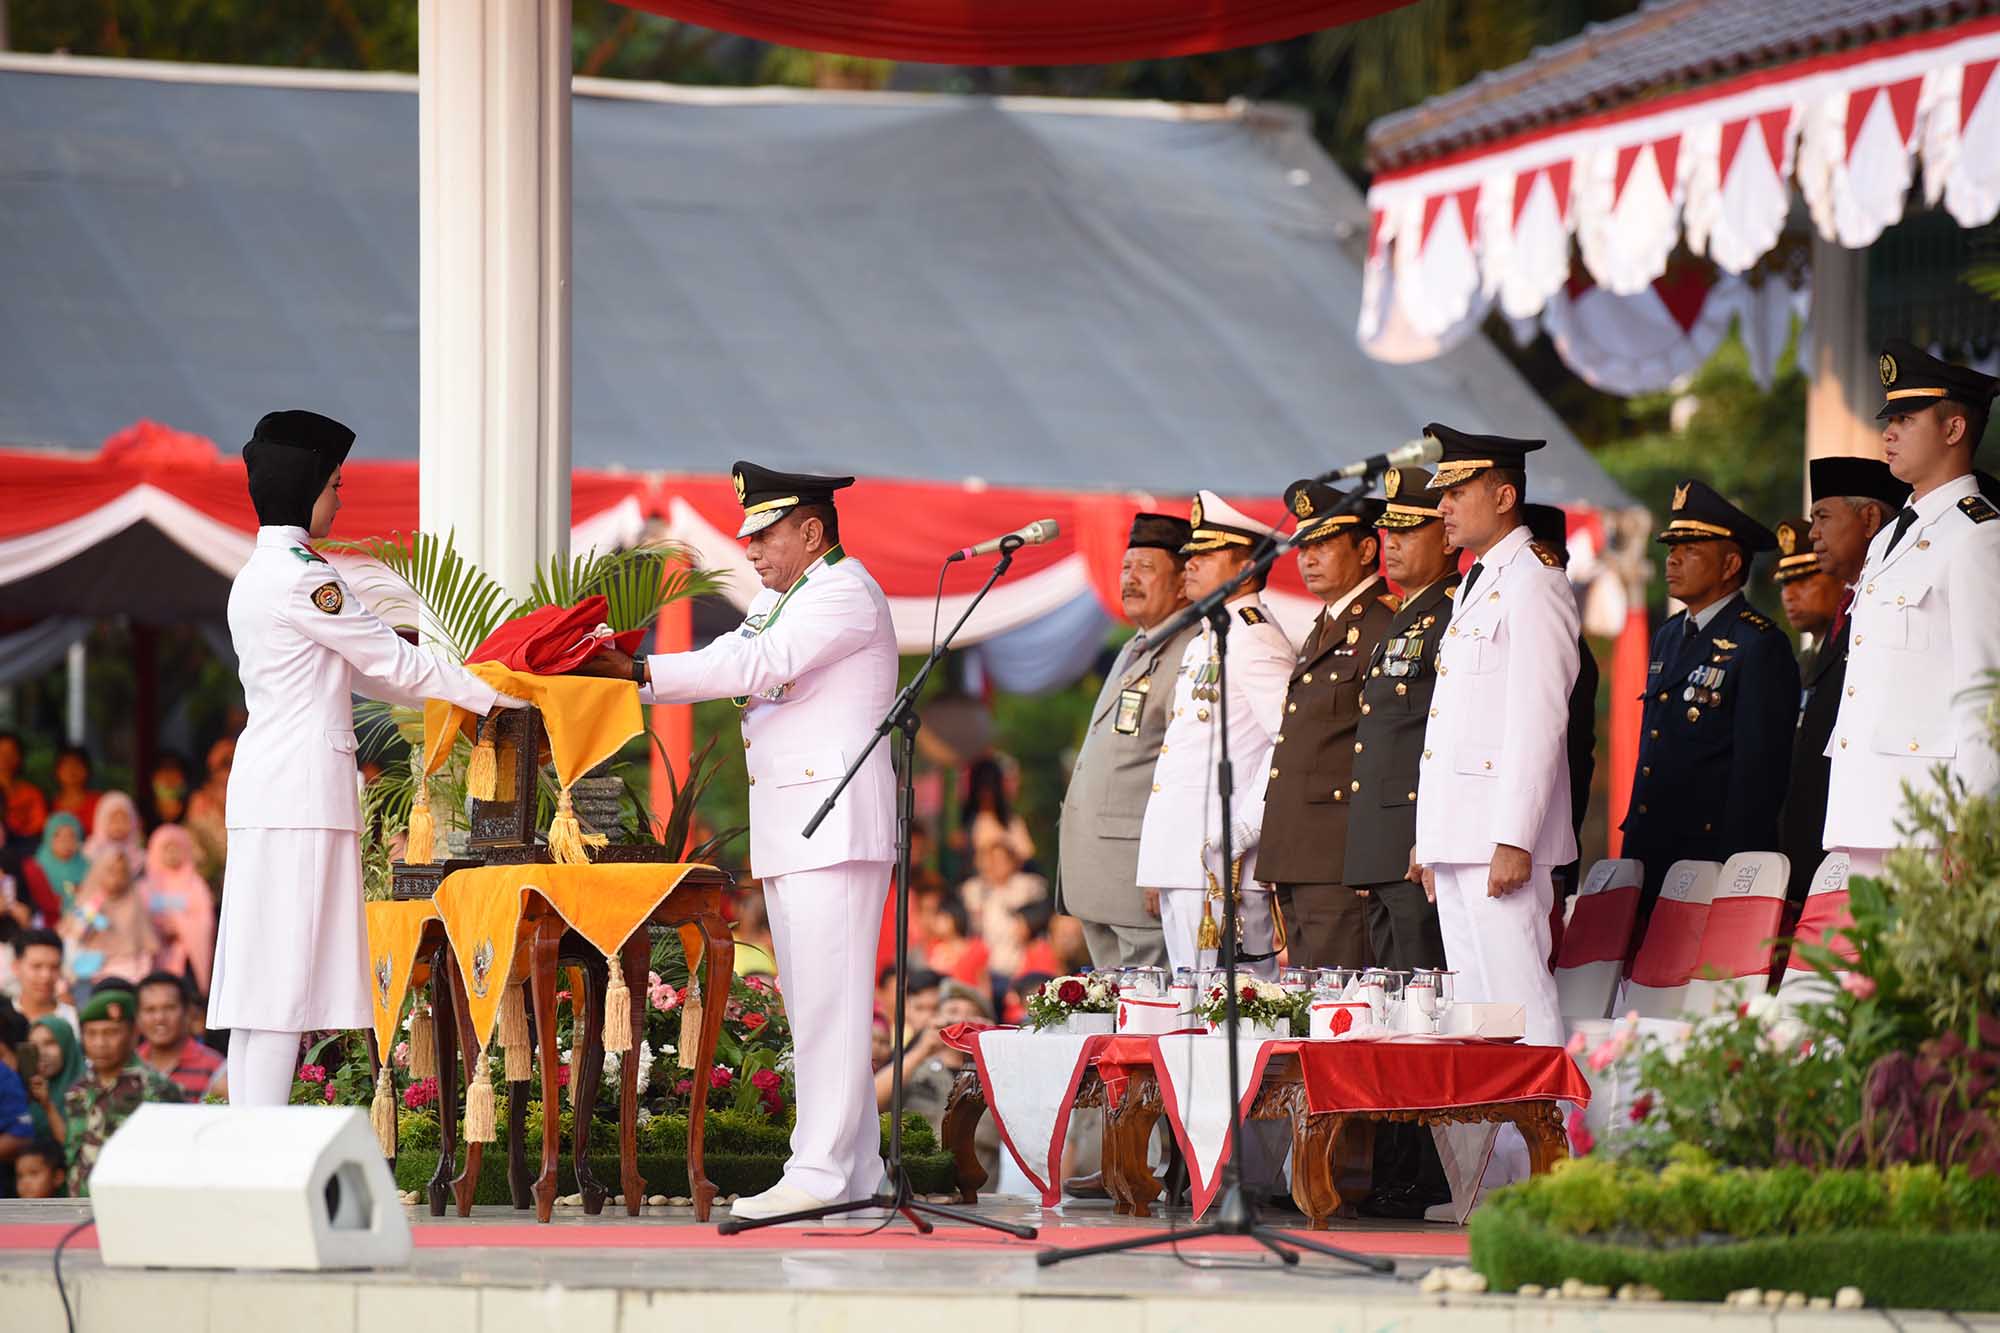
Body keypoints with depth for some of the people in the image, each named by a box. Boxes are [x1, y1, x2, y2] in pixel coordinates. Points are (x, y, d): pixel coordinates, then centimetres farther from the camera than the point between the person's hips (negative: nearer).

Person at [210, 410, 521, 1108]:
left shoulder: (259, 576, 17)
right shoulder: (302, 579, -13)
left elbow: (355, 673, 24)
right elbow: (394, 662, -7)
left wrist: (448, 698, 25)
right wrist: (499, 696, 3)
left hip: (265, 786, 10)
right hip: (301, 789, -10)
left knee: (261, 981, 7)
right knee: (285, 978, -10)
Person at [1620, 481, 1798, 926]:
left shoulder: (1760, 646, -7)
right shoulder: (1667, 638, 19)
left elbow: (1760, 772, -12)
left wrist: (1731, 871, -16)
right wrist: (1633, 852, 16)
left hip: (1711, 856, -7)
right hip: (1649, 857, 7)